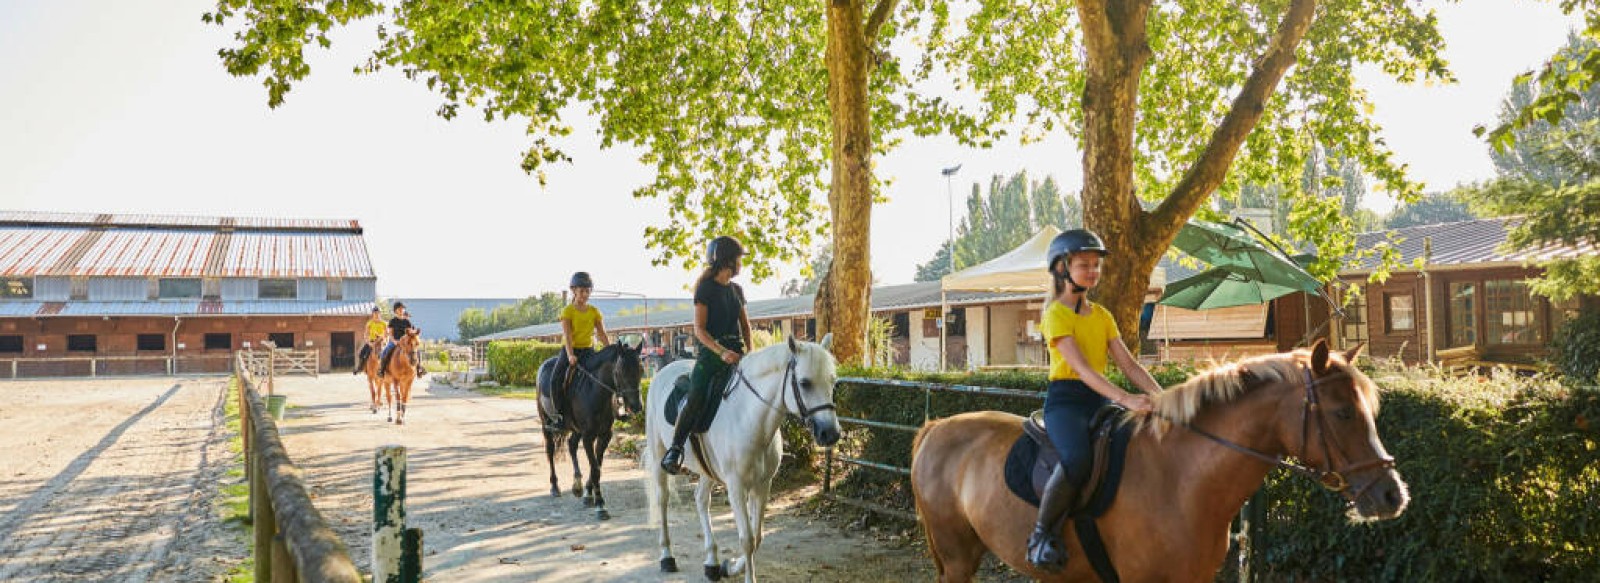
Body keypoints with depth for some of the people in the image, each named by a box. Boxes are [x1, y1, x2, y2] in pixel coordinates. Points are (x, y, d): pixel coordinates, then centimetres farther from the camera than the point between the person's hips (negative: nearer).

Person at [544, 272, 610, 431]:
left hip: (588, 350, 3)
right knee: (556, 380, -23)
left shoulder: (594, 312, 7)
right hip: (569, 350, -3)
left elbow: (602, 334, 3)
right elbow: (567, 335, -15)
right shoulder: (568, 311, -4)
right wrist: (570, 355, -29)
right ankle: (558, 415, -11)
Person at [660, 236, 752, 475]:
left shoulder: (737, 290, 17)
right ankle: (674, 450, -14)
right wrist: (722, 352, -21)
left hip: (736, 353, 6)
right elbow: (699, 329, -9)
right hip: (710, 351, -6)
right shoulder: (705, 289, -3)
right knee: (696, 398, -22)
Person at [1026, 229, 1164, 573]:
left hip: (1100, 399, 7)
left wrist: (1161, 396, -6)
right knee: (1077, 459, -34)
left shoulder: (1102, 316, 17)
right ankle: (1042, 534, -16)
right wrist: (1124, 398, -30)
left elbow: (1129, 365, 10)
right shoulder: (1056, 315, -5)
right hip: (1066, 399, -7)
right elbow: (1081, 367, -18)